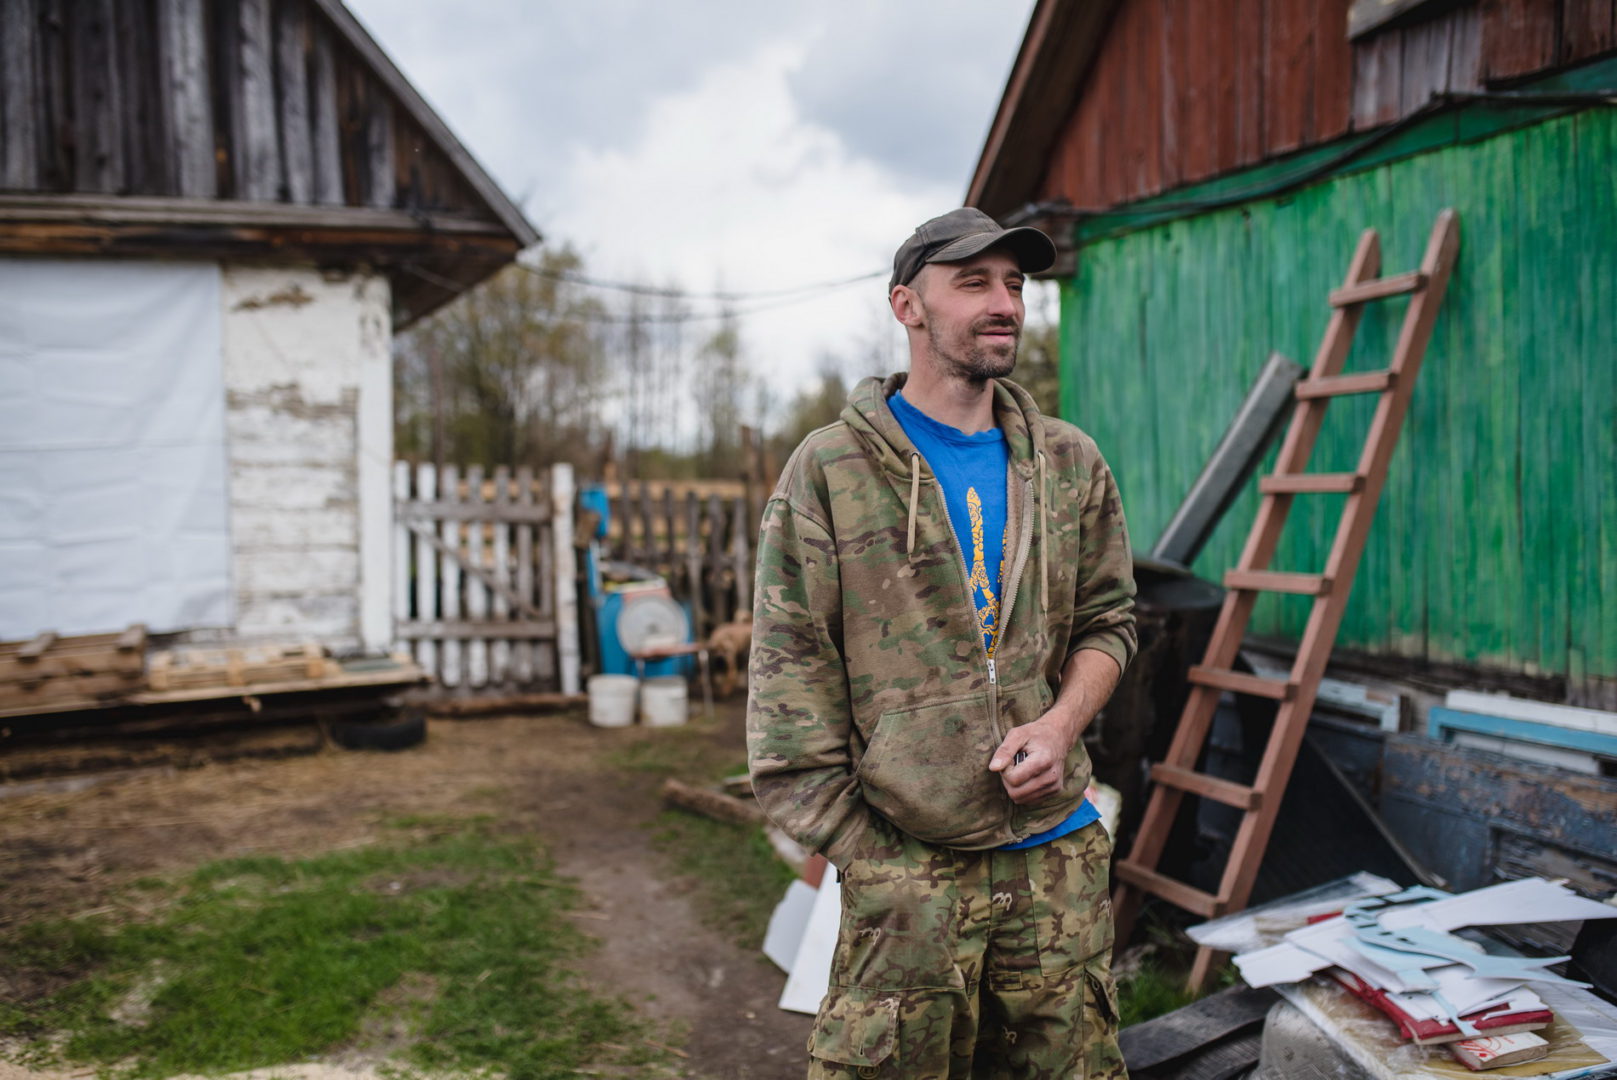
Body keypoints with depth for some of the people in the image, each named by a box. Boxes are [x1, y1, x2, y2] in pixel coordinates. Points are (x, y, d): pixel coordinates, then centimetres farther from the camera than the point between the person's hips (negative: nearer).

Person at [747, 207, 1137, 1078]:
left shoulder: (1070, 464, 9)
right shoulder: (830, 472, -3)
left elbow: (1108, 619, 16)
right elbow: (790, 681, -5)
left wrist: (1062, 724, -5)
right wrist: (866, 854, -8)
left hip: (1060, 854, 4)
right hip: (907, 870, -3)